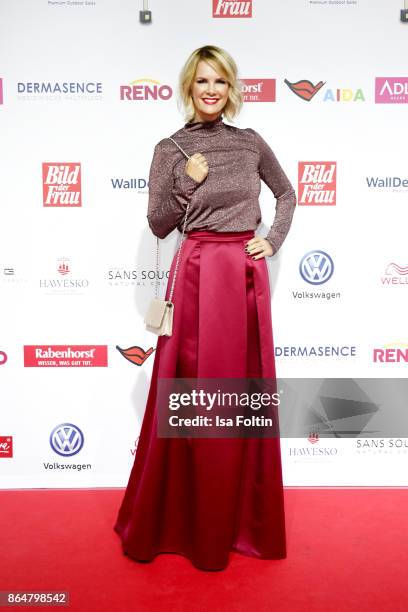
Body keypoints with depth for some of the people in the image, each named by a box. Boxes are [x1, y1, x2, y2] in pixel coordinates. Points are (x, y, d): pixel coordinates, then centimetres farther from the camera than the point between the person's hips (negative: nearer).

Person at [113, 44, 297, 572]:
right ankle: (182, 521, 22)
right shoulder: (169, 150, 3)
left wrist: (273, 241, 7)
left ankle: (243, 518, 29)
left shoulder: (251, 142, 10)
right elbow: (158, 225, 2)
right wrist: (188, 185, -11)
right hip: (198, 275, -3)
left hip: (246, 274, 3)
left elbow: (286, 194, 22)